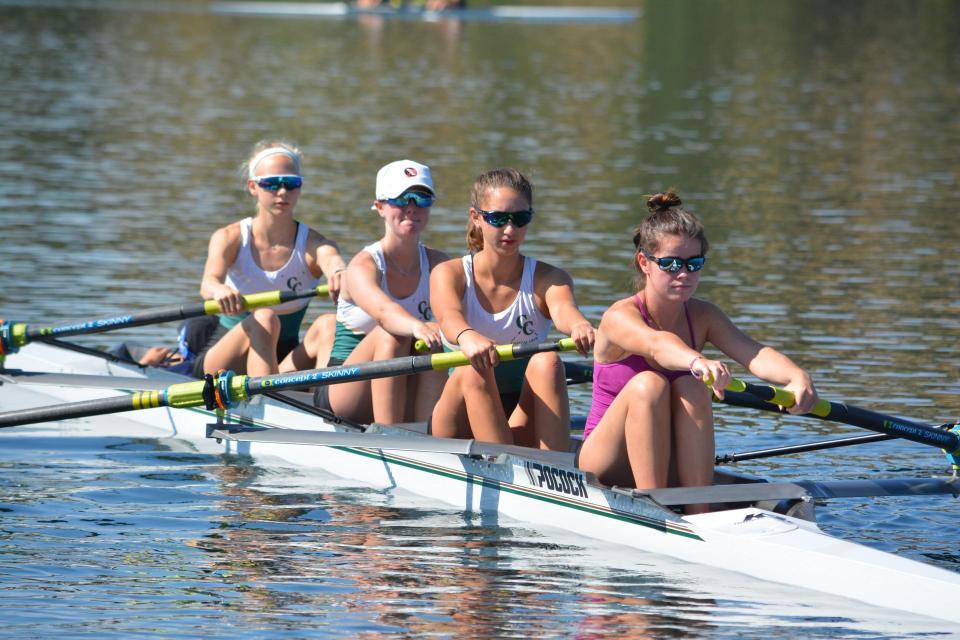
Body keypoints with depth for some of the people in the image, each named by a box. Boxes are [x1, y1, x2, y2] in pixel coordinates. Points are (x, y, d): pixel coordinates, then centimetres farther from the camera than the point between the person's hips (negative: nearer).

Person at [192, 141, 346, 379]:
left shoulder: (312, 244, -7)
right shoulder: (230, 238, -8)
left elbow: (332, 260, -33)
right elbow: (208, 281, -29)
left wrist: (339, 275, -60)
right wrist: (219, 290, -56)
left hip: (284, 360, 1)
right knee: (263, 320, -33)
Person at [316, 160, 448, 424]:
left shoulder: (437, 264, 3)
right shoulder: (364, 265, -13)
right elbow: (382, 310, -36)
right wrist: (416, 326, -58)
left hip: (406, 403, 4)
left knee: (430, 347, -26)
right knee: (391, 334, -30)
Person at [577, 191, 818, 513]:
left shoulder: (702, 317, 0)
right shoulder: (620, 317, -15)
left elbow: (752, 353, -19)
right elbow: (655, 343, -40)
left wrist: (797, 376, -41)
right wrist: (698, 362, -62)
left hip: (674, 471, 4)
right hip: (610, 470, -4)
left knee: (691, 388, -24)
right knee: (648, 384, -29)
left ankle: (699, 513, -29)